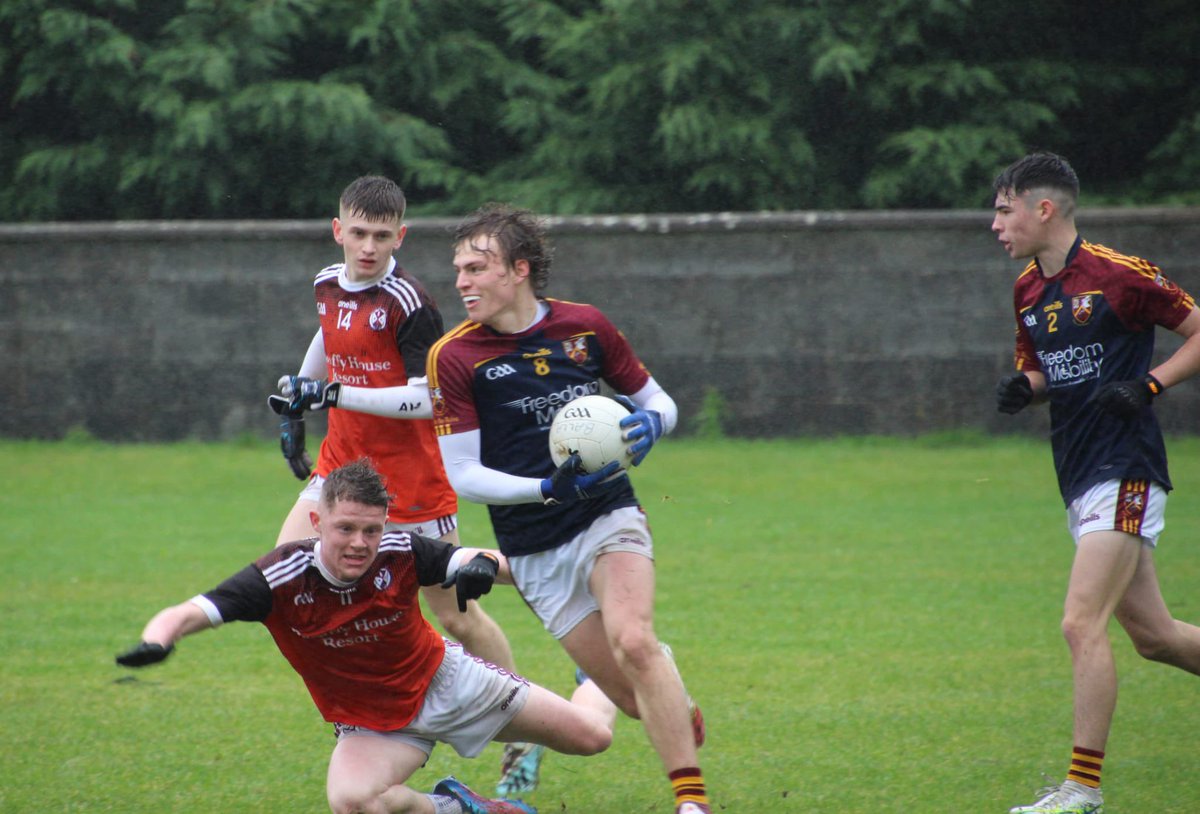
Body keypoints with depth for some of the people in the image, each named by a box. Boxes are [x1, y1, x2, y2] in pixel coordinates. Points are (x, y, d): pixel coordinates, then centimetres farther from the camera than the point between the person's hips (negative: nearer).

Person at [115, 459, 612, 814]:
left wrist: (483, 564, -46)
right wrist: (157, 639, -55)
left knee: (591, 738, 2)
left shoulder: (399, 554, -23)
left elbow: (465, 561, -21)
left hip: (444, 678, 1)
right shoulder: (280, 580, -27)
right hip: (372, 722, -1)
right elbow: (189, 613, -32)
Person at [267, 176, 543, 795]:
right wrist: (294, 402, 31)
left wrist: (335, 394, -29)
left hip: (409, 473, -7)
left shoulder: (407, 303, -18)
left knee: (454, 614, 0)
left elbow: (428, 398, -24)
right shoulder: (329, 286, 4)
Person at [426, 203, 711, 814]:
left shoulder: (586, 327, 0)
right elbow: (461, 474, -8)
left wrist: (650, 424, -13)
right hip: (534, 551, 0)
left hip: (608, 517, 0)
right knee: (634, 697, 0)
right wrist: (548, 489, -22)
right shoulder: (453, 356, -6)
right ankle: (682, 712, 37)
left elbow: (659, 401, 12)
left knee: (633, 644, -27)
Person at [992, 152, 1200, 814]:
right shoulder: (1027, 290, 11)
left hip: (1124, 474, -8)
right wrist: (1023, 387, 1)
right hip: (1080, 479, 8)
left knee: (1082, 623, -16)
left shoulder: (1120, 275, -12)